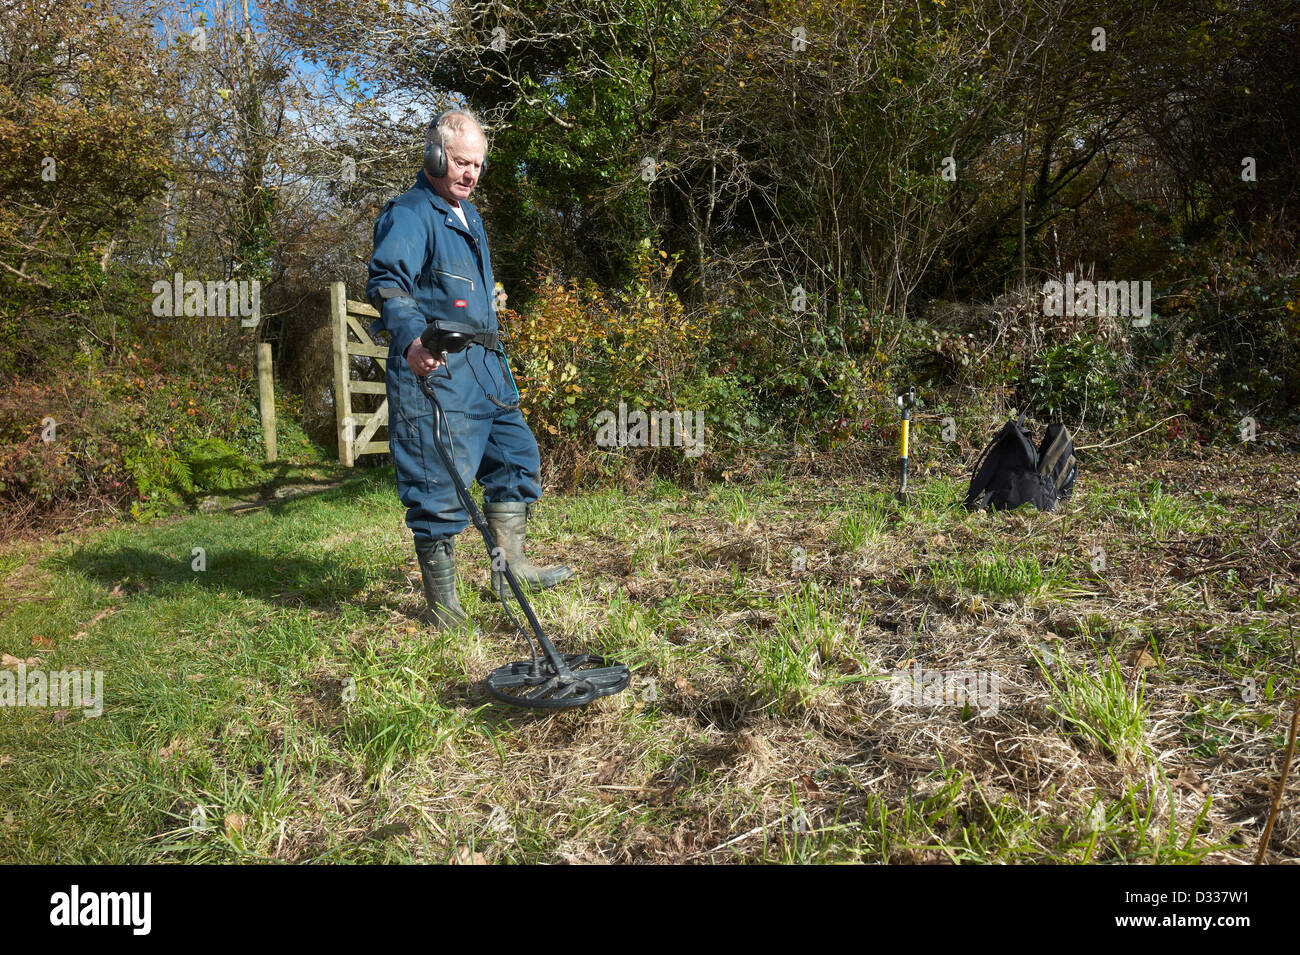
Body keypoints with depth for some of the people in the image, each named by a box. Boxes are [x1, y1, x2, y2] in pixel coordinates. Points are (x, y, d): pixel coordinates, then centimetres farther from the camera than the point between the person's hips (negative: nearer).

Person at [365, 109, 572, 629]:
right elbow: (387, 283, -26)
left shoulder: (468, 216, 21)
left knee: (517, 455, 14)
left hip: (485, 368, 10)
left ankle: (509, 565, 25)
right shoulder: (409, 214, -9)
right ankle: (442, 603, 4)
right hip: (435, 371, -10)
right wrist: (410, 338, -44)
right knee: (441, 485, -7)